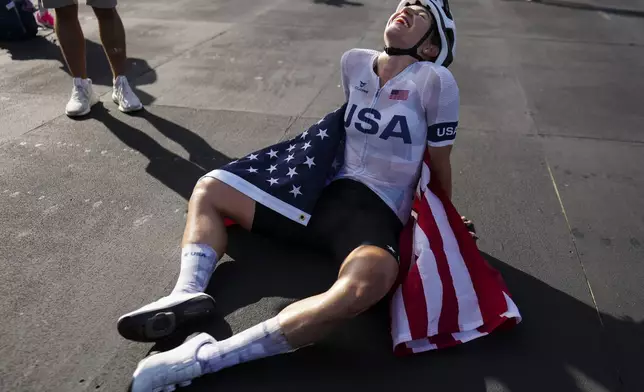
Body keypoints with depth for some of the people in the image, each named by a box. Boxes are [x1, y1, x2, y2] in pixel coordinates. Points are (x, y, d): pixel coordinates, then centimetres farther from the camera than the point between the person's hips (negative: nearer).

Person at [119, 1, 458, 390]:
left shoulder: (434, 80, -7)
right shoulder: (354, 62, 8)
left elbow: (440, 164, 2)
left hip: (378, 215, -6)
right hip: (325, 197, 7)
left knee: (369, 280, -42)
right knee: (209, 188, 8)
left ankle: (205, 358, -39)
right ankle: (189, 293, -17)